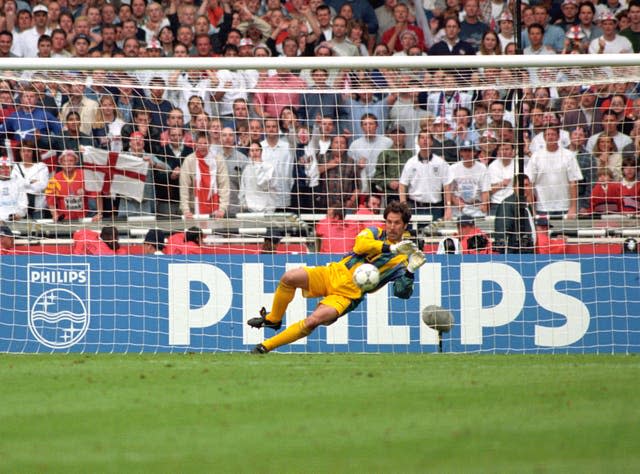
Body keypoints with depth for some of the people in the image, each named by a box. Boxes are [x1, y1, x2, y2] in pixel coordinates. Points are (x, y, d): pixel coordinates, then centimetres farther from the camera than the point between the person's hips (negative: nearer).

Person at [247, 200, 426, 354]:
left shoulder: (401, 260, 3)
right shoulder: (375, 233, 11)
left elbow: (402, 292, -7)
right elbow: (360, 245, -12)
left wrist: (411, 271, -23)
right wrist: (391, 248, -19)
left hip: (349, 294, -4)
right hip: (334, 274, 4)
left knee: (314, 320, -28)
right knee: (290, 277, -21)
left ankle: (266, 346, -15)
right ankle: (273, 319, 3)